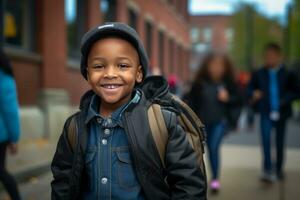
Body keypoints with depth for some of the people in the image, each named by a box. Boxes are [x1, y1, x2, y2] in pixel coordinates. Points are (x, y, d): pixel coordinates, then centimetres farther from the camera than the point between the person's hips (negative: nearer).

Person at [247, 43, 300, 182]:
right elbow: (250, 88, 12)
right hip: (266, 113, 0)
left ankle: (279, 169, 29)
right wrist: (253, 95, -9)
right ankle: (267, 170, -17)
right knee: (266, 139, -16)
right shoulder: (259, 74, 1)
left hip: (281, 113, 0)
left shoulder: (287, 74, -3)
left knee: (280, 143, 12)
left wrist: (285, 99, -15)